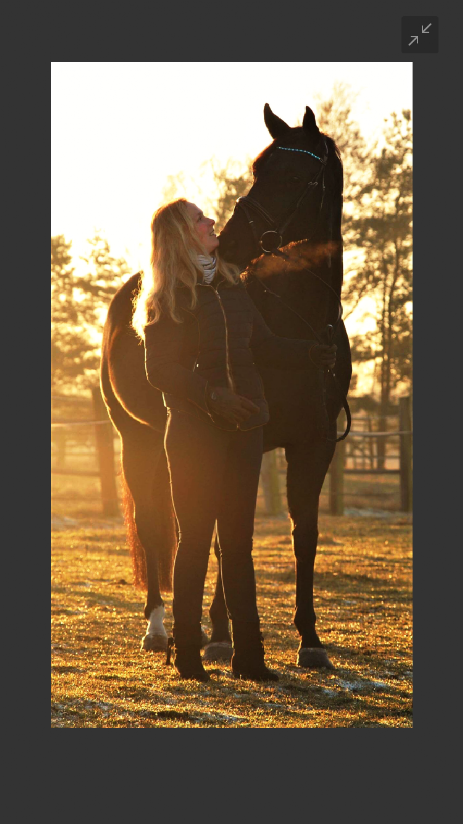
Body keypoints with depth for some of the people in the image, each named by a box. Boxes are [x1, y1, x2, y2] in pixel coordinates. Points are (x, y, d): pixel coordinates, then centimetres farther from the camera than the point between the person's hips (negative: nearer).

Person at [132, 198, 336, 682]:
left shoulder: (231, 287, 13)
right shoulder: (166, 300, -6)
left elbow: (264, 346, 15)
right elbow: (159, 371, -11)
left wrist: (313, 355, 0)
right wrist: (212, 397, -22)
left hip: (241, 428, 6)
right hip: (194, 432, -6)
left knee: (239, 541, 7)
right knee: (195, 539, -2)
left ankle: (248, 655, 11)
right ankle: (187, 654, 6)